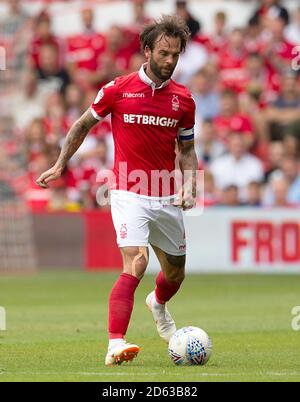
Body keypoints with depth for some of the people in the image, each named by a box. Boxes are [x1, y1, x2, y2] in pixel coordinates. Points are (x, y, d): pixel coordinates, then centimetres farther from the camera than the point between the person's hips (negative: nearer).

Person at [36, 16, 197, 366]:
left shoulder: (183, 99, 4)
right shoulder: (118, 90, -6)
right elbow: (83, 124, 10)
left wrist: (190, 186, -2)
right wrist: (60, 165, 8)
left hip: (166, 199, 4)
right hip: (129, 194, -4)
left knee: (175, 273, 18)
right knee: (135, 263, -24)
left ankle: (159, 305, 55)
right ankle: (115, 345, -28)